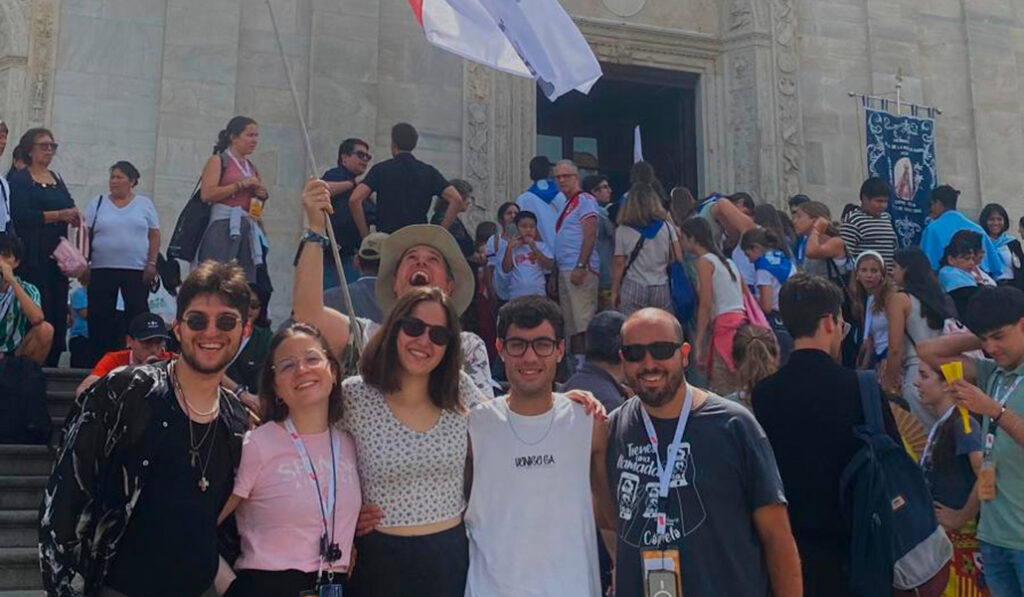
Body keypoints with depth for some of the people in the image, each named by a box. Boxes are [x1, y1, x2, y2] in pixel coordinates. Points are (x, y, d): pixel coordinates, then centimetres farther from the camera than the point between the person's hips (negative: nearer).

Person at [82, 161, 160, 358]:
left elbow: (154, 235, 5)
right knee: (100, 317, 2)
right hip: (102, 270, 1)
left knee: (138, 314, -3)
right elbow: (85, 233, 6)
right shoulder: (98, 203, 9)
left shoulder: (145, 204, 8)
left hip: (137, 270, -1)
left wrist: (152, 263, -3)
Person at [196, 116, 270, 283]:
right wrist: (241, 185, -10)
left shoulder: (252, 168, 21)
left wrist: (262, 195, 6)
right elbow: (206, 194, -11)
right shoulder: (218, 160, 3)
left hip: (249, 229, 6)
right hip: (224, 227, -6)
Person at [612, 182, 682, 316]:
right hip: (661, 289, 2)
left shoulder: (622, 230, -3)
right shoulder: (666, 227, 3)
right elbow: (678, 258, 2)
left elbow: (619, 263, -2)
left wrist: (615, 291, 6)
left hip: (633, 289, -2)